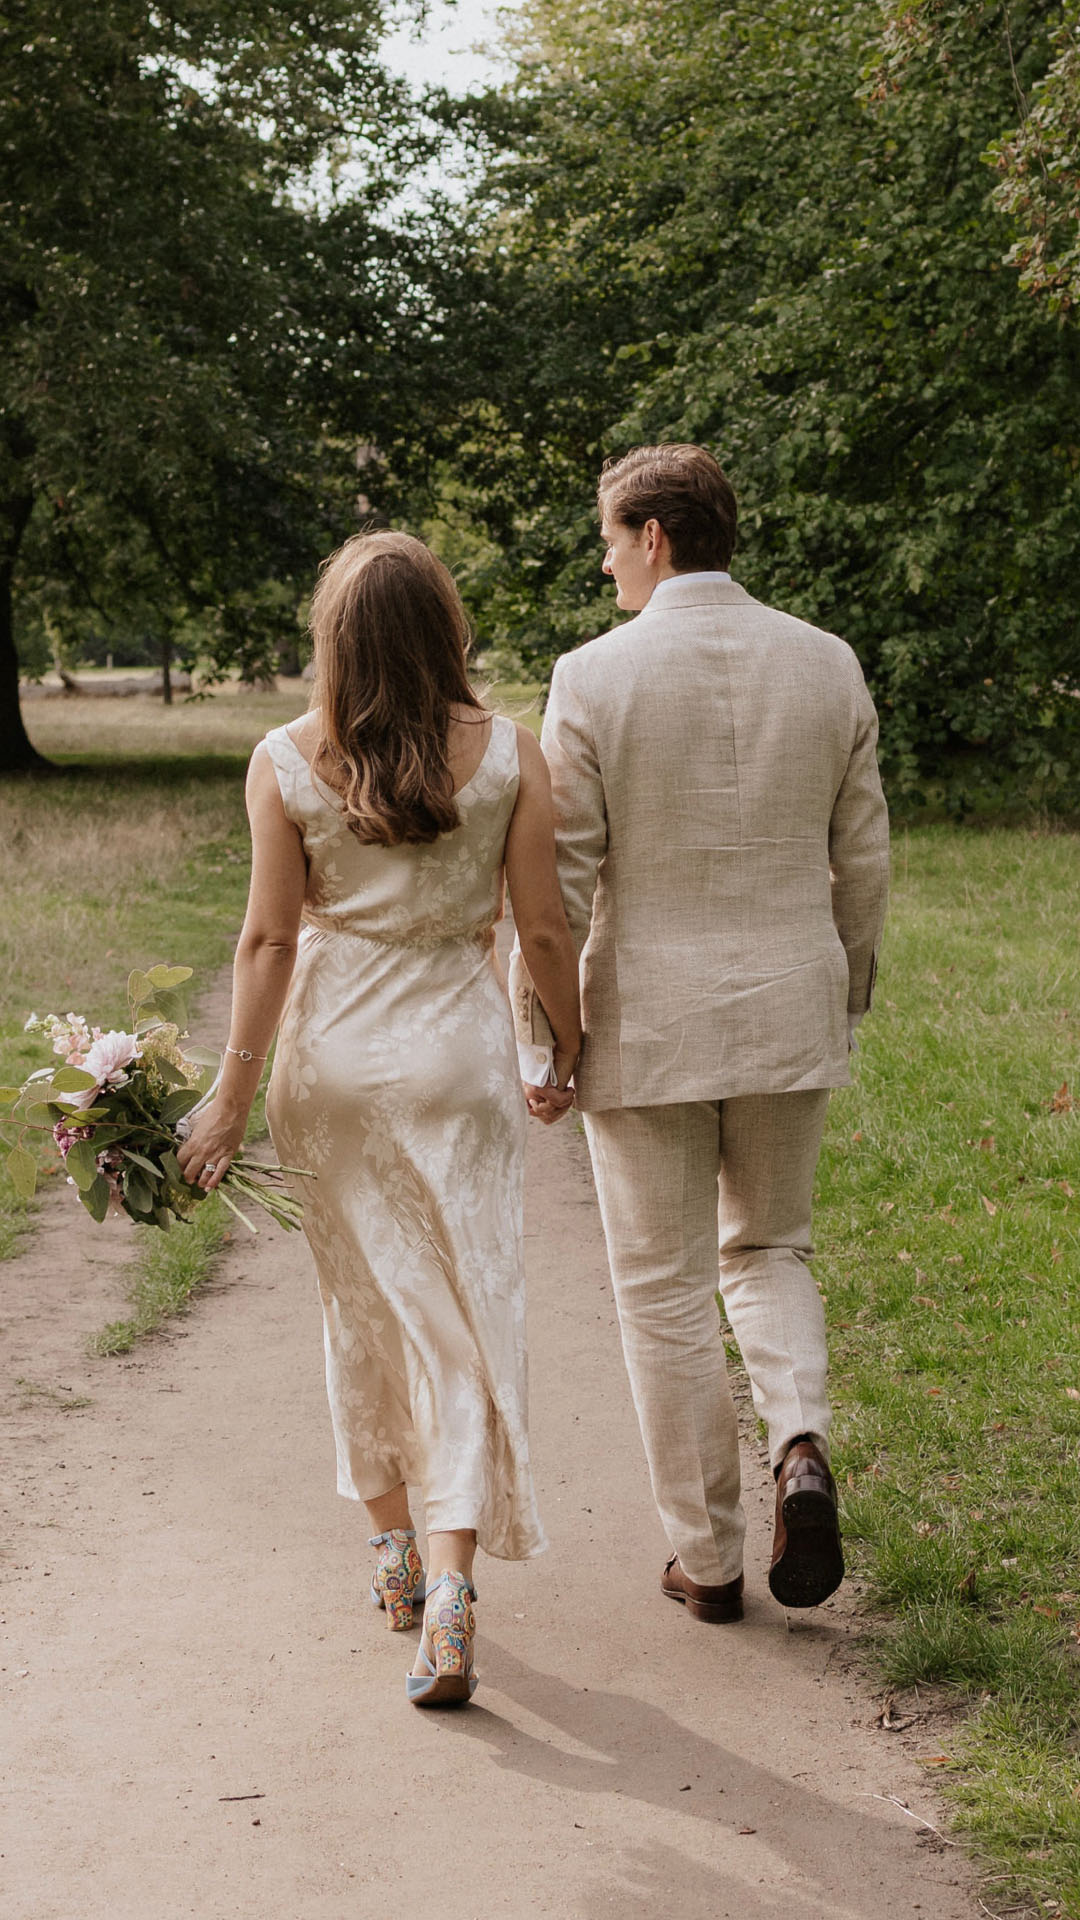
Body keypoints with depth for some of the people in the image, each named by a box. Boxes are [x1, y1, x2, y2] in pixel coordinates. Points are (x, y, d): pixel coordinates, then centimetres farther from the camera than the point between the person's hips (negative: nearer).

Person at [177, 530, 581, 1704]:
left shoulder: (286, 763, -8)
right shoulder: (507, 755, -7)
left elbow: (270, 937, -7)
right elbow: (542, 927, -3)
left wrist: (234, 1092, 0)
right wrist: (570, 1038, 13)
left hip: (333, 1052, 1)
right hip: (458, 1051, -1)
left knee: (361, 1303, 17)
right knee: (464, 1309, 2)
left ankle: (391, 1549, 31)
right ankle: (449, 1585, -11)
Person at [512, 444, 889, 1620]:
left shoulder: (594, 677, -11)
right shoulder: (827, 664, 0)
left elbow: (559, 874, -9)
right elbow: (861, 859, 6)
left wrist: (534, 1035, 1)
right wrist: (847, 996, 19)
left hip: (644, 1021, -3)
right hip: (788, 1012, 3)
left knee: (665, 1290, 9)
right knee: (768, 1250, 21)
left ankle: (707, 1558, 16)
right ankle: (801, 1445, -5)